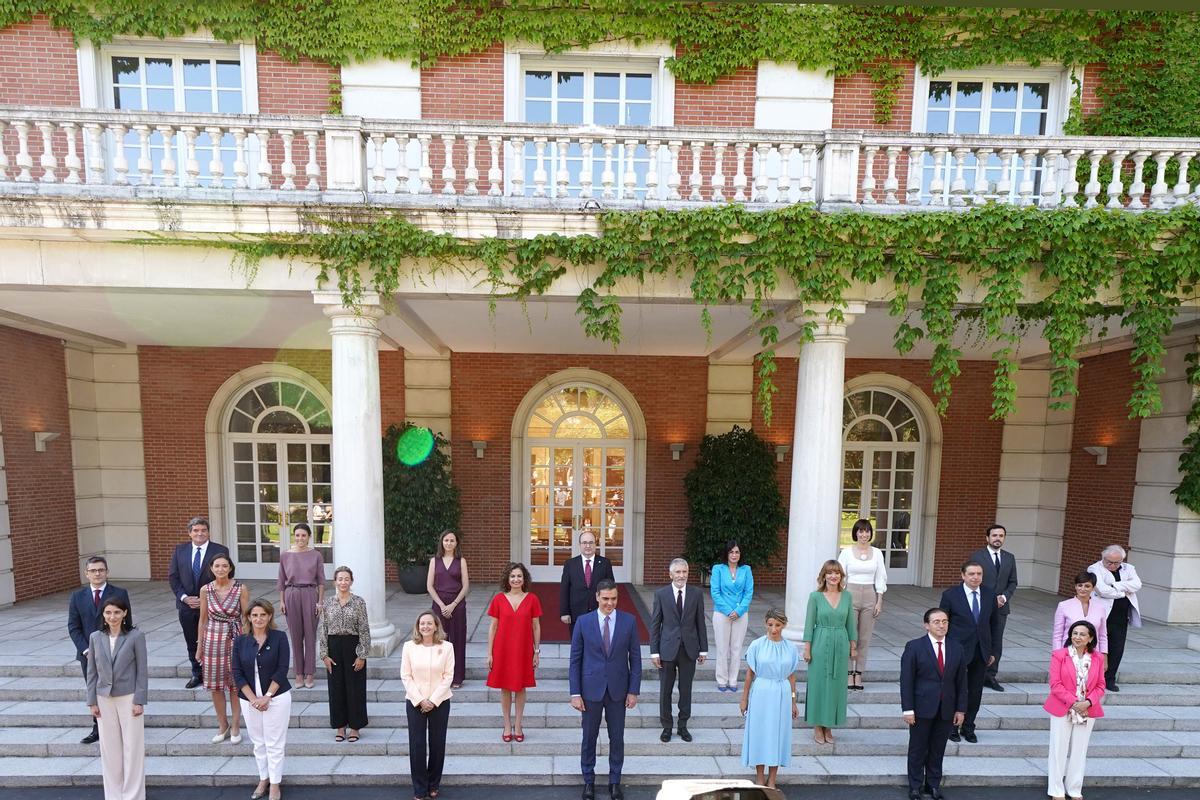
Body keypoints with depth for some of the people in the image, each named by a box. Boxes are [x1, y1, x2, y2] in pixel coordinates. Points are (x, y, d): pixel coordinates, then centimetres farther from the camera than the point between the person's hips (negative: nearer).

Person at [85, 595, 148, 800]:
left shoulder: (136, 636, -11)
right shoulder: (95, 637, 0)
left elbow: (142, 670, -8)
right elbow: (92, 672, 7)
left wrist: (139, 701, -10)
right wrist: (92, 702, 3)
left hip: (129, 698, -3)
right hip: (104, 699, 3)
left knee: (132, 748, 5)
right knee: (109, 749, 12)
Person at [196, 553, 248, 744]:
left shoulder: (240, 588, -9)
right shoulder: (205, 590, -2)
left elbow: (246, 617, -4)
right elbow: (203, 619, 7)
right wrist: (199, 646, 9)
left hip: (235, 639, -2)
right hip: (213, 640, 2)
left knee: (235, 684, 7)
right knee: (215, 685, 11)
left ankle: (235, 727, 23)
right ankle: (222, 725, 30)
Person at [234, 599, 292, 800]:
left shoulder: (279, 637, -9)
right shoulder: (240, 641, -1)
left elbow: (282, 670, -11)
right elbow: (237, 674, -2)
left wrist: (267, 697, -15)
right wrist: (253, 699, -10)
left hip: (276, 698, -3)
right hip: (250, 700, 3)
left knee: (274, 744, 4)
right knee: (258, 743, 17)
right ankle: (263, 779, 36)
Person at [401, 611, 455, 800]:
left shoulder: (446, 647, -7)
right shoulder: (409, 646, -4)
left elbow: (448, 676, -6)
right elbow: (405, 676, -4)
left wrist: (433, 700, -12)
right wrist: (420, 700, -11)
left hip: (440, 702, 0)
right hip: (415, 702, 0)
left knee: (437, 744, 9)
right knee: (417, 745, 3)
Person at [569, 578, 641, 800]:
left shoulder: (629, 621, -6)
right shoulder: (583, 622, -8)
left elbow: (635, 658, -1)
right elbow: (575, 660, -4)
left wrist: (634, 690, -3)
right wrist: (575, 693, -6)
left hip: (618, 690, 1)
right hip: (591, 690, 0)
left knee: (617, 738, 13)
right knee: (589, 737, 13)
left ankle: (615, 781, 32)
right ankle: (588, 781, 33)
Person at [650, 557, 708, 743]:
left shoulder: (697, 594, -2)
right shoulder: (661, 594, -6)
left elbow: (700, 623, 3)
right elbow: (655, 624, -3)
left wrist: (703, 649, 3)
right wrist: (654, 651, -6)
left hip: (689, 650, 1)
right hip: (667, 649, -1)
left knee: (686, 690, 14)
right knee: (665, 690, 10)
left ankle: (683, 726, 32)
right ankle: (666, 727, 28)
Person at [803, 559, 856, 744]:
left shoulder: (847, 597, 2)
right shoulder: (815, 596, -7)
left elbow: (850, 623, 9)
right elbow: (809, 623, -4)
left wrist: (853, 646, 8)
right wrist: (807, 648, -6)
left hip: (841, 645, 3)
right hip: (821, 644, -3)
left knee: (836, 685, 9)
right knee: (818, 684, 4)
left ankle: (829, 726, 24)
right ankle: (818, 727, 19)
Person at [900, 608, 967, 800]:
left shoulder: (957, 649, 3)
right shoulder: (914, 647, -9)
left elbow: (961, 682, 7)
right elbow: (906, 680, -9)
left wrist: (961, 709, 3)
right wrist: (907, 709, -12)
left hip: (946, 710, 3)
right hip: (922, 709, -3)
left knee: (938, 749, 14)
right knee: (918, 749, 9)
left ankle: (934, 784, 31)